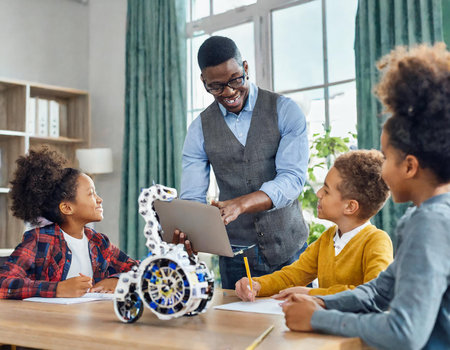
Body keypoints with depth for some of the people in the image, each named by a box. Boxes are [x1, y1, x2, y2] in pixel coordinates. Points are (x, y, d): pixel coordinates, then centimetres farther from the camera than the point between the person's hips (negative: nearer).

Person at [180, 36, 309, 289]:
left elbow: (293, 178, -16)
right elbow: (192, 197, -2)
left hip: (289, 251, -1)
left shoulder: (284, 110, -5)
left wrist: (240, 204, -32)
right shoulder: (200, 129, 2)